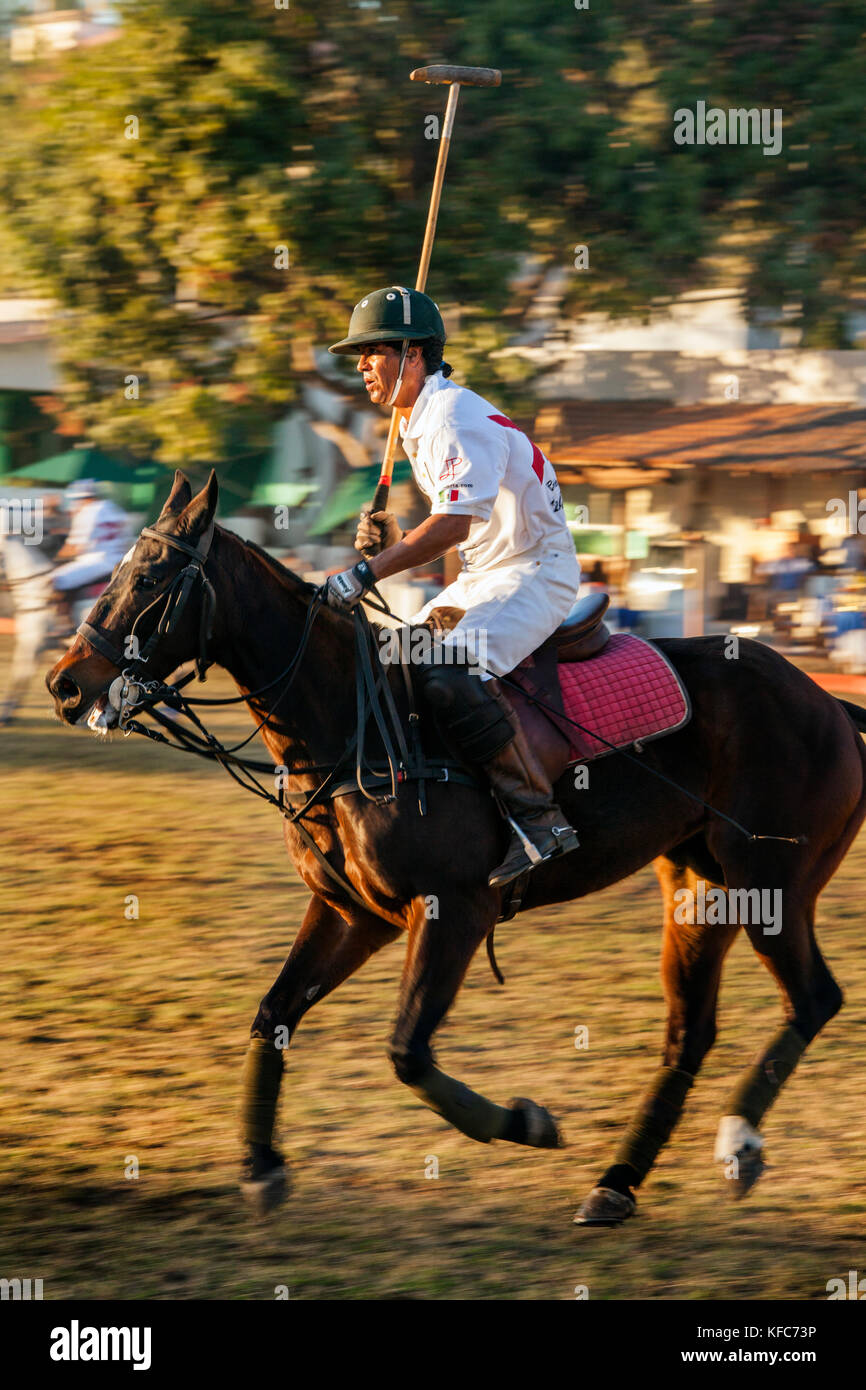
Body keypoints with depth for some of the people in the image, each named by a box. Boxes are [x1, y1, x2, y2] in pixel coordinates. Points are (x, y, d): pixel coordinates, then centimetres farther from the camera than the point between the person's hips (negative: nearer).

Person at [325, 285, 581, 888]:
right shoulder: (418, 423, 14)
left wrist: (368, 573, -30)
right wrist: (393, 540, 3)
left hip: (537, 572, -11)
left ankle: (540, 817, -28)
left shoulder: (457, 419, -18)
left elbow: (453, 524, -28)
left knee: (452, 674, -31)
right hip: (483, 577, 11)